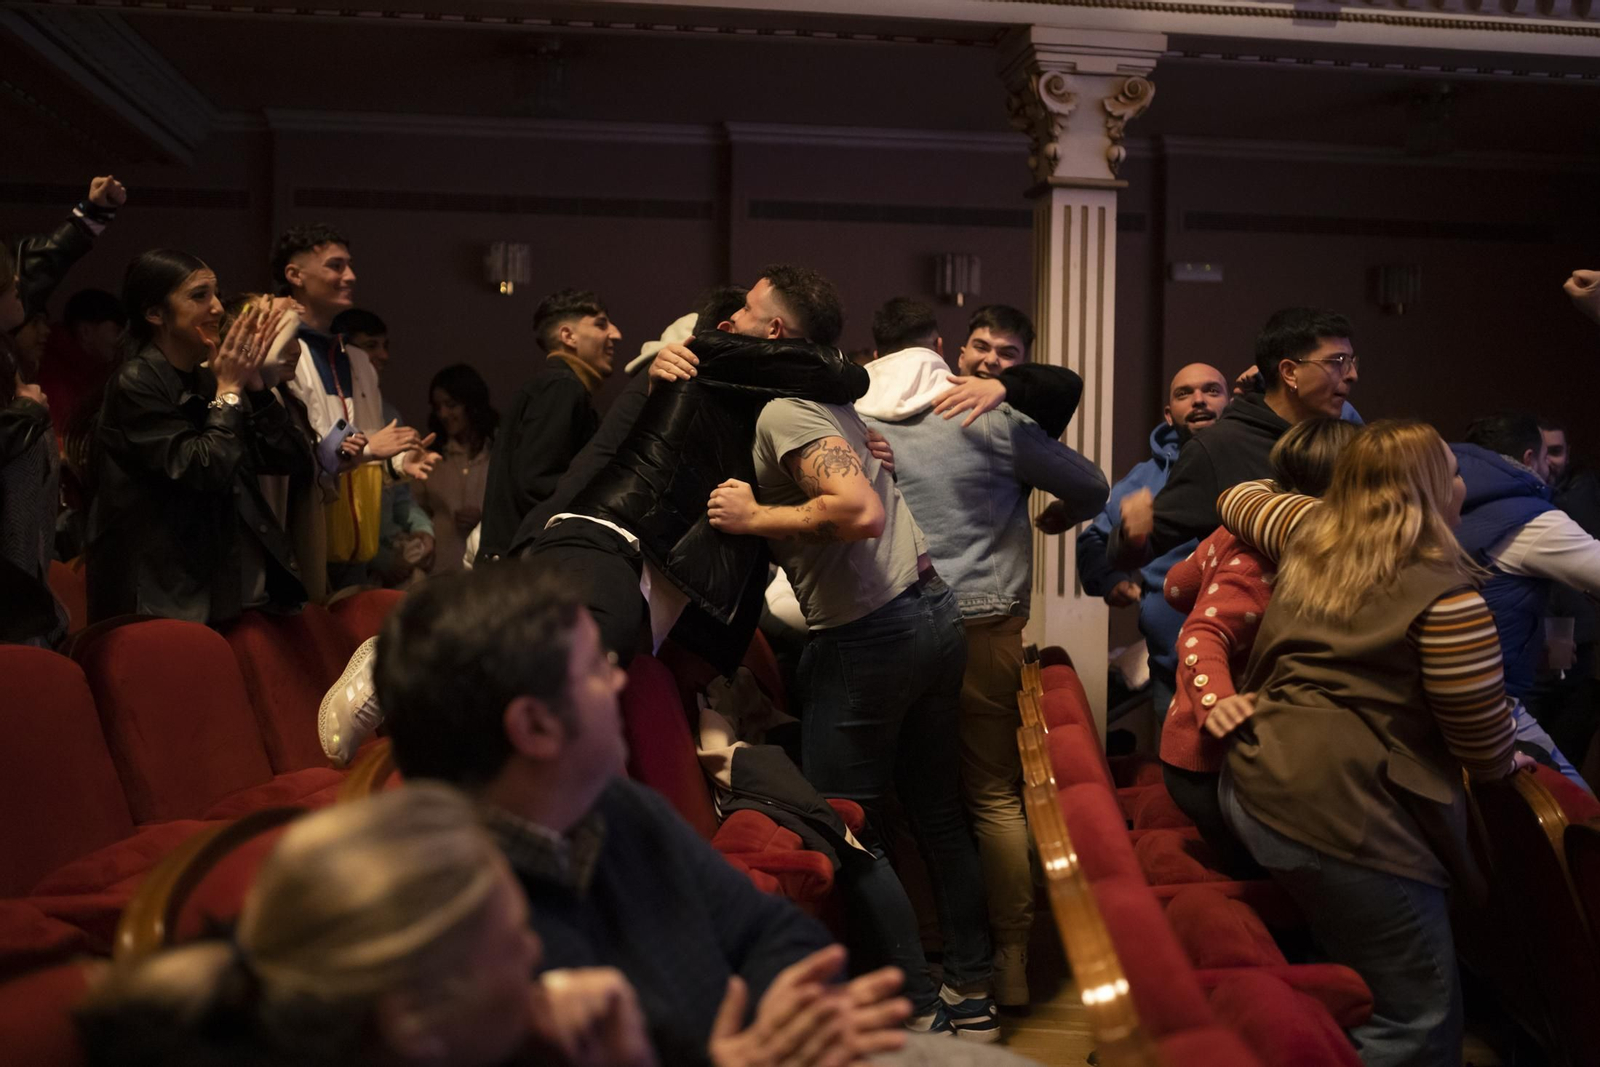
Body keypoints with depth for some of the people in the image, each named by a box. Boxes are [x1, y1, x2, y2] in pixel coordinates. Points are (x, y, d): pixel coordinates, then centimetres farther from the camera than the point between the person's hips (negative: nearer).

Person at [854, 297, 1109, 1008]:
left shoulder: (850, 418, 0)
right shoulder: (986, 413, -6)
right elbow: (1090, 488, 2)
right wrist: (1055, 519, 23)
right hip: (983, 622, -1)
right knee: (995, 795, 8)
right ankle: (1011, 962, 12)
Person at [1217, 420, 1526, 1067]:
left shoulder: (1308, 550, 11)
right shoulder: (1444, 595, -12)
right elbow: (1483, 741, -6)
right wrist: (1503, 763, 16)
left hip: (1251, 788, 9)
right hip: (1346, 818, -9)